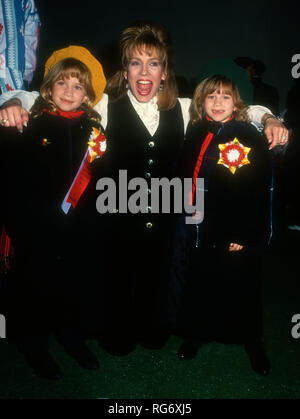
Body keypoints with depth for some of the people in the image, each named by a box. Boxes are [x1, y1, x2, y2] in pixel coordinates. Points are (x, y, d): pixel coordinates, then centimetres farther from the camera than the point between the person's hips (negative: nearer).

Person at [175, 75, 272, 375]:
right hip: (202, 230, 4)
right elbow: (185, 178, 10)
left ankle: (251, 341, 36)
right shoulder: (195, 133, 5)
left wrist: (245, 235, -16)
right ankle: (196, 334, 40)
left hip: (239, 235, -3)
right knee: (199, 283, 17)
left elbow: (258, 190, -13)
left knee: (242, 287, 12)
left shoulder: (249, 137, -9)